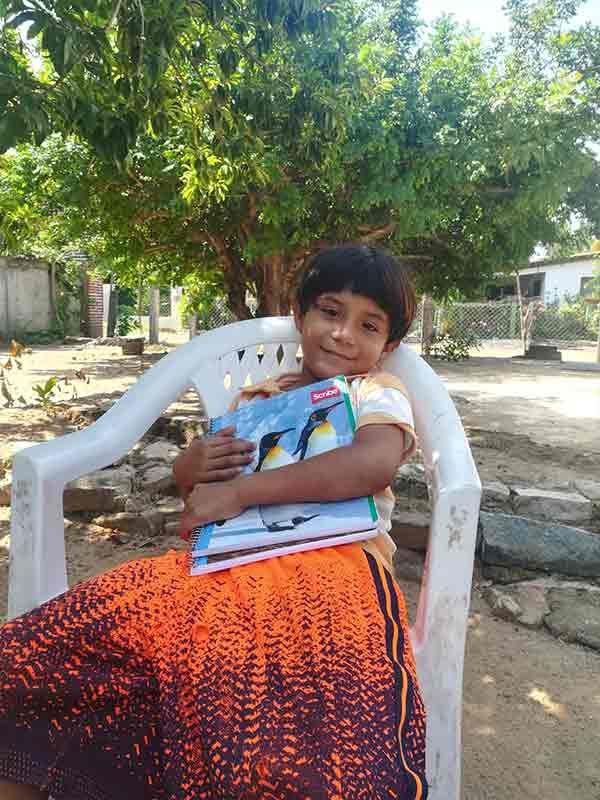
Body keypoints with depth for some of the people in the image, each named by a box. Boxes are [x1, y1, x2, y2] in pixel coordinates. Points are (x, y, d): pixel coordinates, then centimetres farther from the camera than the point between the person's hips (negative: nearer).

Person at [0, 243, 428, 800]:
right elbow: (188, 479, 28)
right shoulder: (256, 398, 24)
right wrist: (194, 466, 1)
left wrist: (238, 492, -15)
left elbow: (374, 463, -16)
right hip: (231, 558, 5)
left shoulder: (378, 394, 8)